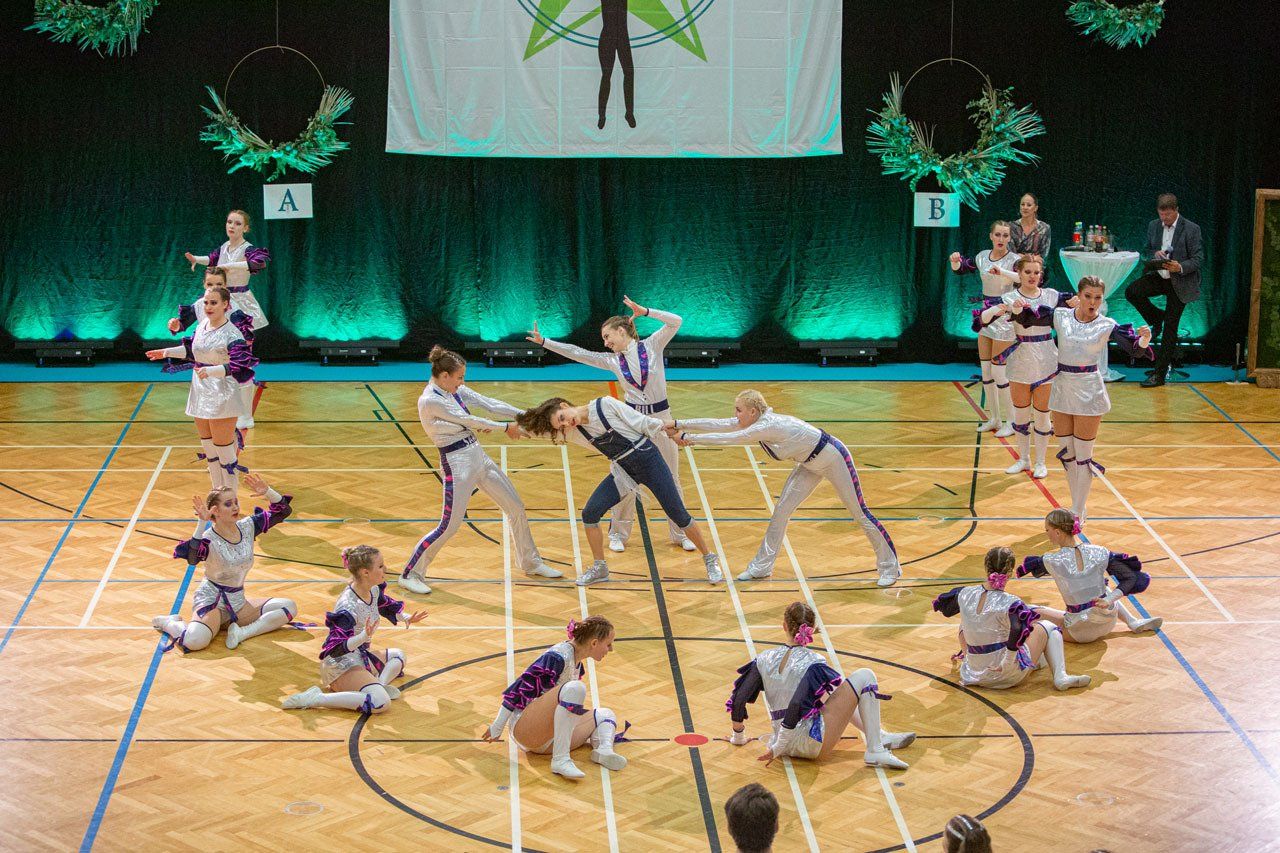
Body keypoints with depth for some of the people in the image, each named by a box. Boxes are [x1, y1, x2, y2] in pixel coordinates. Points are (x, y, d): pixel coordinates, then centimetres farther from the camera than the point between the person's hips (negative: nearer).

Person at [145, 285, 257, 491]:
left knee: (223, 449, -4)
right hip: (201, 393, 8)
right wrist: (167, 352, 22)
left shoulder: (231, 334, -17)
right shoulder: (202, 325, 6)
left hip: (222, 395, -8)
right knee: (208, 447, 17)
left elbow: (237, 366, -26)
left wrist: (211, 371, -36)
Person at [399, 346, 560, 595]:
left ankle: (531, 563, 30)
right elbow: (468, 420, -16)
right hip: (457, 464, -9)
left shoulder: (455, 390, 5)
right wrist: (506, 427, -6)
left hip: (478, 455, 9)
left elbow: (489, 403, 4)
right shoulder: (429, 401, -20)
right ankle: (409, 574, 9)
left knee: (516, 508, 13)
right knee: (449, 527, -7)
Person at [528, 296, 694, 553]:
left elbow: (676, 322, -14)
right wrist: (544, 341, -5)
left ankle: (680, 533, 19)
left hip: (661, 417, -2)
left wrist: (644, 311, -20)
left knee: (671, 479, 7)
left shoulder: (652, 345, -4)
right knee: (624, 479, 3)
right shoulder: (611, 360, 2)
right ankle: (619, 534, 16)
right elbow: (576, 353, 0)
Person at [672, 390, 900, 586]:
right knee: (782, 510, 5)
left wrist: (690, 438, -30)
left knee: (860, 513, 1)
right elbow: (718, 424, -9)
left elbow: (730, 438, -34)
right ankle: (762, 566, 14)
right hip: (811, 463, 9)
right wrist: (679, 425, -12)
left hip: (833, 457, -9)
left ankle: (890, 567, 13)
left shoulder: (769, 426, -34)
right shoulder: (755, 422, -9)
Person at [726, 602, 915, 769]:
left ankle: (881, 736, 28)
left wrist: (738, 737, 15)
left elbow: (738, 700, -1)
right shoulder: (813, 662, -14)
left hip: (789, 747, 7)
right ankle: (875, 751, -5)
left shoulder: (765, 659, 0)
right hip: (815, 744, -7)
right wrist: (777, 749, -19)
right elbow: (796, 706, -26)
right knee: (864, 676, -1)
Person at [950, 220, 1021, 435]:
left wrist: (1002, 272, -44)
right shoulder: (983, 256, 4)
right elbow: (960, 269, 19)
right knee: (985, 371, 10)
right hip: (985, 316, 6)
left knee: (998, 373, -6)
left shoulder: (1014, 259, -13)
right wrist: (955, 261, -3)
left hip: (1004, 318, -6)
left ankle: (1012, 422, 6)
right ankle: (993, 419, 22)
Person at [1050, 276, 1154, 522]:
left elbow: (1133, 348, -20)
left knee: (1083, 456, 0)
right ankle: (1077, 507, 25)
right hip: (1061, 387, 3)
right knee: (1066, 453, 11)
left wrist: (1143, 340, -39)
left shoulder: (1107, 325, -8)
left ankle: (1077, 513, 8)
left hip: (1089, 392, -3)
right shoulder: (1060, 316, -3)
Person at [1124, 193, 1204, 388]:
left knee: (1170, 329, -2)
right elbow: (1147, 250, 16)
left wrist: (1180, 267, -29)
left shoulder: (1191, 229, -11)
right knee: (1132, 292, -23)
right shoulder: (1153, 226, 4)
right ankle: (1157, 319, 5)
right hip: (1158, 277, 5)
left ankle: (1160, 373, 4)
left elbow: (1198, 259, -9)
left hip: (1180, 283, -5)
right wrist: (1155, 254, -9)